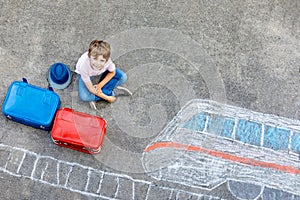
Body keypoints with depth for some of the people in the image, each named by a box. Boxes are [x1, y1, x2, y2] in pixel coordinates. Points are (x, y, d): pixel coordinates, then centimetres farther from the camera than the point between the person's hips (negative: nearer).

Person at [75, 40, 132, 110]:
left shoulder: (107, 60, -37)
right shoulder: (84, 65, -41)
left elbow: (112, 72, -11)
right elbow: (91, 89, -28)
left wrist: (100, 85, -17)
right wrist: (107, 98, -24)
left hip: (102, 71, 3)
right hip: (85, 74, -3)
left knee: (123, 77, -18)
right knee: (84, 96, -27)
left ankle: (95, 98, -14)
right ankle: (113, 92, -9)